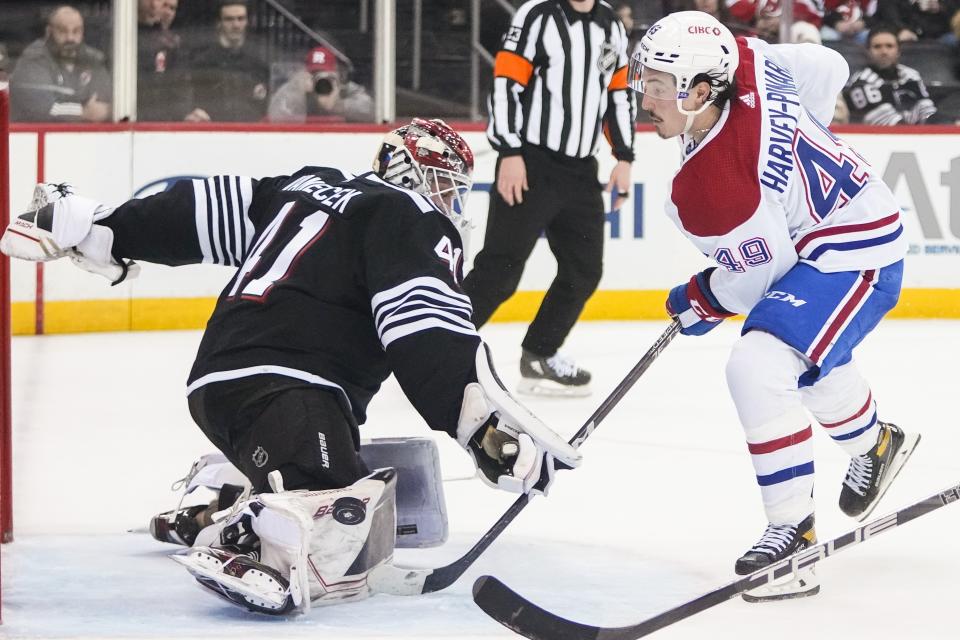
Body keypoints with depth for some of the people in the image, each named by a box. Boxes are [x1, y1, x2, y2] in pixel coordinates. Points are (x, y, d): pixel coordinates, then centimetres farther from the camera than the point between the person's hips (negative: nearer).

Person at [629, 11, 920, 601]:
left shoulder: (708, 187, -32)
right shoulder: (746, 62, -13)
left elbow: (761, 276, -20)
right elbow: (828, 71, 3)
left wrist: (700, 302, 0)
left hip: (854, 253, -11)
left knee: (757, 368, -27)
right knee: (809, 362, 33)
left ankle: (794, 533, -21)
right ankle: (876, 443, 61)